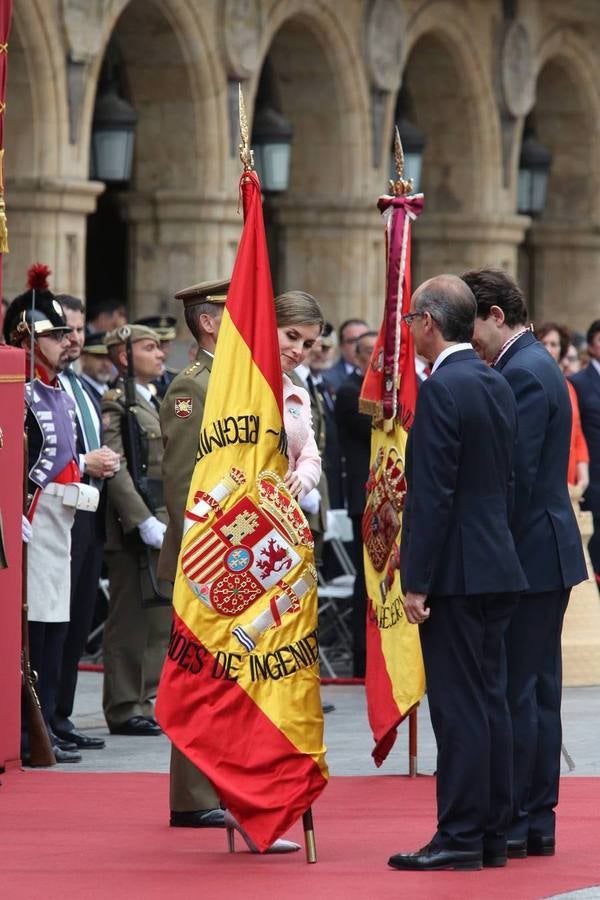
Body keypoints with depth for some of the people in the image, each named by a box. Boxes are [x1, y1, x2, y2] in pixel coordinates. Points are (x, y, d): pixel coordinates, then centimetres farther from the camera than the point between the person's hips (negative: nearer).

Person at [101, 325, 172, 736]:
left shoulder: (157, 402, 19)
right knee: (131, 620, -4)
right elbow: (117, 470, -17)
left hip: (164, 526, 9)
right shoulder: (116, 403, -9)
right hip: (134, 528, -9)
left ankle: (144, 703, 16)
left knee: (162, 618, 10)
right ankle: (124, 709, 1)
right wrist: (144, 523, -20)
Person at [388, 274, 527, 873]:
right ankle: (493, 834, 16)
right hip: (498, 567, 9)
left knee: (459, 705, -6)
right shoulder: (498, 387, 12)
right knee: (489, 700, 12)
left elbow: (432, 492, -18)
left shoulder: (442, 390, -15)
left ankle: (460, 837, -4)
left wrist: (417, 582, -15)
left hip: (457, 572, -9)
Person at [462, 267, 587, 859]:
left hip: (527, 558, -11)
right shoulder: (537, 366, 16)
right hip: (548, 554, 11)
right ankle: (537, 824, 16)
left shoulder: (520, 376, -16)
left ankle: (510, 825, -4)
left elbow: (514, 476, -21)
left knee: (514, 693, -7)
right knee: (537, 693, 12)